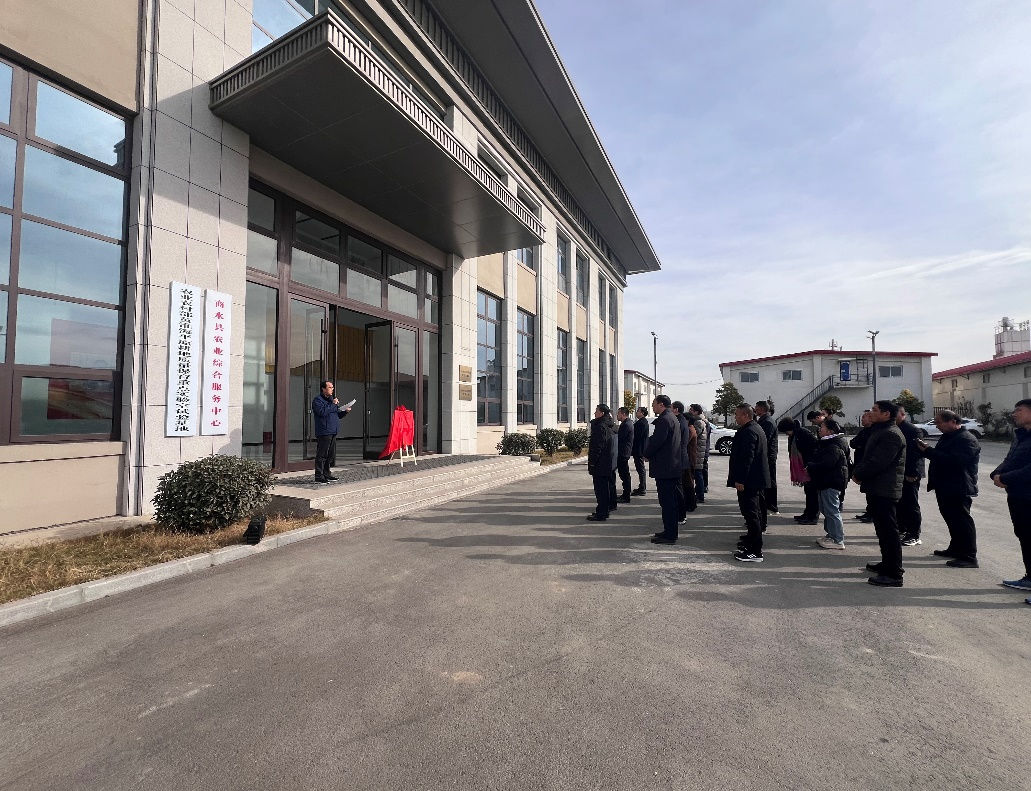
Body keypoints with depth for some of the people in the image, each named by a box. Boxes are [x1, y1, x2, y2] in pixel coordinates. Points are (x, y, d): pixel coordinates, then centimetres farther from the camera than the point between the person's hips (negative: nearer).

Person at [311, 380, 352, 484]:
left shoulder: (332, 399, 21)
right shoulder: (317, 400, -5)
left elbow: (338, 415, 24)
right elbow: (322, 412, -22)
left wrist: (345, 411, 6)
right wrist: (333, 404, -16)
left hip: (333, 432, 9)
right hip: (323, 432, -9)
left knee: (331, 454, 12)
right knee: (321, 455, -6)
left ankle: (326, 473, 22)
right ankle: (319, 476, -2)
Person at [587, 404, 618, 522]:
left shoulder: (600, 427, -19)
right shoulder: (611, 425, 12)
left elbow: (597, 447, -22)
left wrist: (591, 463, -18)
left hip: (601, 463, -10)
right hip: (610, 462, 10)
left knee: (601, 489, -6)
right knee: (609, 485, 20)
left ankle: (601, 514, -2)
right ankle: (610, 506, 33)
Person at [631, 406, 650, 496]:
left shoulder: (642, 423, -18)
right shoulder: (643, 422, 15)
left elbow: (637, 435, -23)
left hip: (639, 449, -11)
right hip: (641, 449, 11)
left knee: (640, 468, -6)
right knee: (640, 468, 17)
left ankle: (642, 489, -2)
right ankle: (642, 487, 25)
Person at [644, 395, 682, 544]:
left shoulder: (664, 420, -17)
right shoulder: (671, 418, 15)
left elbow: (656, 441, -23)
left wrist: (646, 454, -7)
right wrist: (649, 453, 14)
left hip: (664, 467, -10)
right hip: (672, 465, 10)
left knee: (667, 502, -4)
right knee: (671, 501, 16)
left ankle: (669, 535, 3)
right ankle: (671, 532, 26)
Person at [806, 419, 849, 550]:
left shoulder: (833, 447, -19)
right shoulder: (825, 444, 15)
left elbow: (825, 465, -27)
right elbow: (818, 461, 19)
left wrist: (810, 467, -13)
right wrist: (811, 469, 2)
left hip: (831, 484, -11)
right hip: (824, 482, 11)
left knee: (832, 511, -6)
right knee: (826, 510, 17)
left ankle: (838, 541, 1)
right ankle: (830, 535, 27)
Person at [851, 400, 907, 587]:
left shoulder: (891, 435, -17)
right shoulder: (880, 431, 17)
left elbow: (877, 462, -23)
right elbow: (868, 457, 19)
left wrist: (858, 474, -9)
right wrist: (858, 472, 3)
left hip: (884, 490, -11)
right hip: (877, 488, 11)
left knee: (888, 530, -5)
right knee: (883, 528, 19)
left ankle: (894, 574, 0)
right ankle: (888, 564, 32)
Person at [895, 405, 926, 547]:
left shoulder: (913, 430, -12)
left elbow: (917, 453, -17)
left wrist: (912, 473, -20)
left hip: (909, 475, -8)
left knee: (911, 504, -1)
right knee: (900, 503, 15)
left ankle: (914, 536, 5)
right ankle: (901, 529, 27)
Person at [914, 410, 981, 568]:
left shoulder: (966, 439, -17)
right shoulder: (947, 437, 15)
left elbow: (954, 460, -29)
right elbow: (940, 456, 20)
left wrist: (929, 451, -25)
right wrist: (925, 449, 1)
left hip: (959, 488, -10)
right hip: (945, 487, 10)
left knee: (962, 521, -4)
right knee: (952, 519, 17)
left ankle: (969, 557, 2)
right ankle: (955, 549, 28)